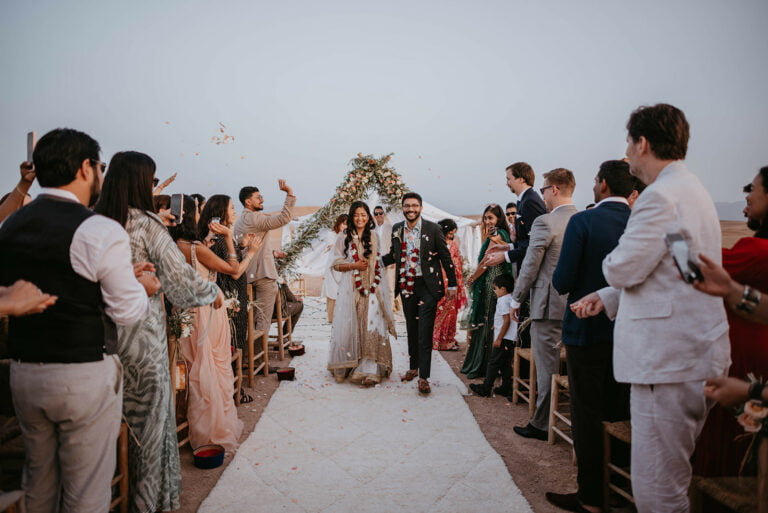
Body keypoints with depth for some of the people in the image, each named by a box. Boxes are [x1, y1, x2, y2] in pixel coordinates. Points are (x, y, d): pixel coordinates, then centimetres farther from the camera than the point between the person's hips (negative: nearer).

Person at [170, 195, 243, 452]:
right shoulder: (196, 248, -20)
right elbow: (233, 268, -10)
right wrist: (228, 236, -4)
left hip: (188, 313, 7)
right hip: (208, 313, -7)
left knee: (198, 370, 18)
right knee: (215, 369, 6)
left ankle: (202, 428, 32)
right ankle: (217, 429, 19)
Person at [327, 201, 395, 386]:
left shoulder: (374, 236, 11)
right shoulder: (344, 237, 5)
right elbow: (336, 264, 3)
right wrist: (354, 265, -11)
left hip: (373, 287, 1)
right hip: (351, 288, -1)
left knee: (371, 325, -6)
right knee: (350, 326, -1)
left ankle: (369, 370, -4)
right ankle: (349, 367, 13)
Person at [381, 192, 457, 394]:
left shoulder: (433, 229, -6)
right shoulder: (397, 229, 6)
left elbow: (445, 257, -1)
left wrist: (452, 285, -1)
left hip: (427, 286, -4)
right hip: (406, 286, 4)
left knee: (425, 332, -5)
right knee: (411, 329, 15)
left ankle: (423, 377, -1)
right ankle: (413, 367, 30)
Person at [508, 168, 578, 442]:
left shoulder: (545, 222, -14)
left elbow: (529, 267, -12)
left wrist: (517, 299, 0)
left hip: (549, 304, -7)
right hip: (577, 305, 7)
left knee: (547, 368, 2)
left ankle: (542, 425, 13)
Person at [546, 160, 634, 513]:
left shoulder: (583, 222, -14)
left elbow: (562, 282, -17)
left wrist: (561, 279, 5)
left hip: (588, 329, -5)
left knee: (587, 416, 6)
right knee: (620, 414, 17)